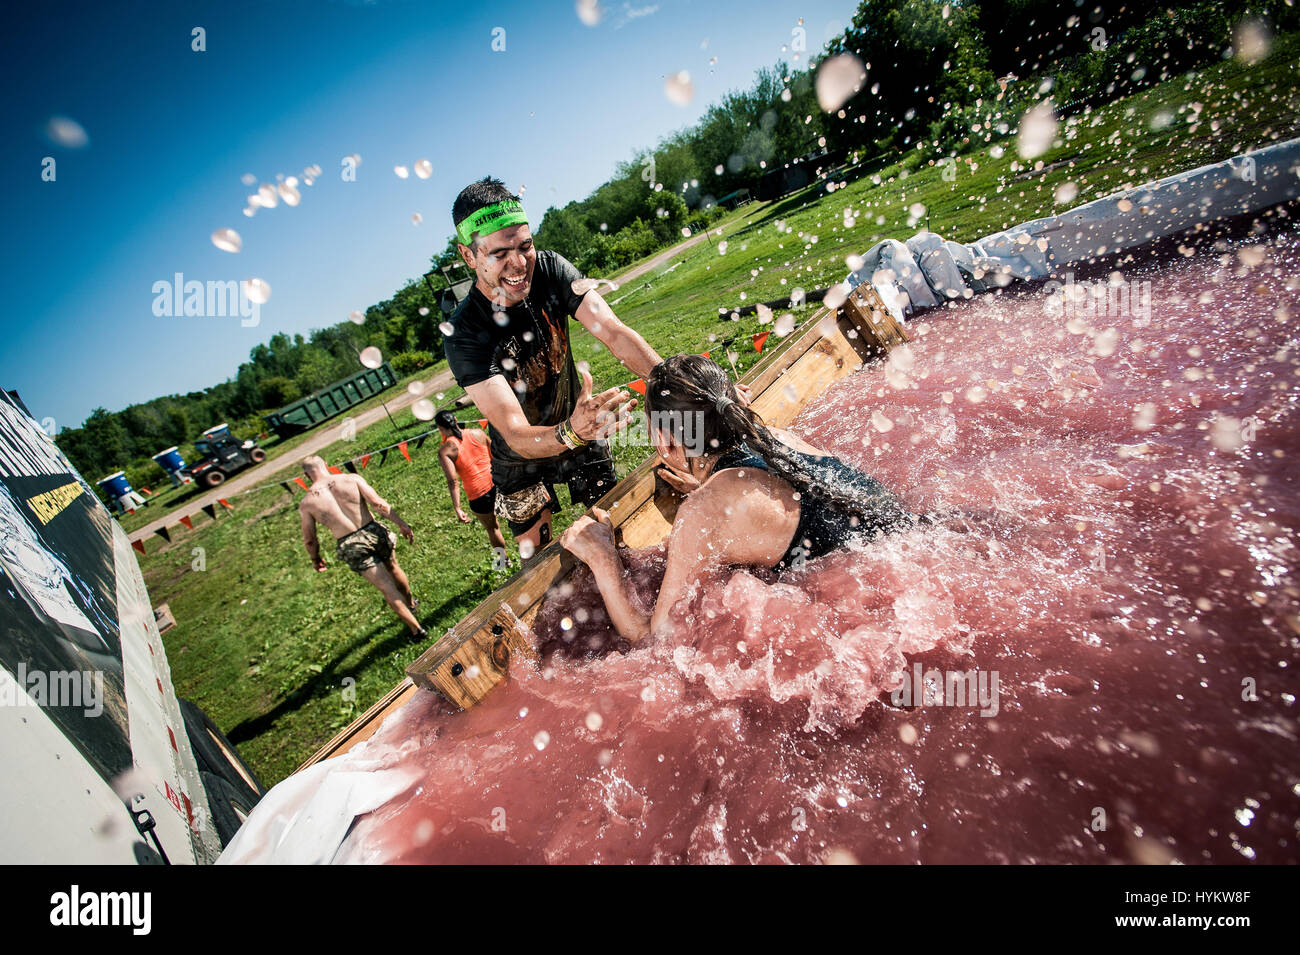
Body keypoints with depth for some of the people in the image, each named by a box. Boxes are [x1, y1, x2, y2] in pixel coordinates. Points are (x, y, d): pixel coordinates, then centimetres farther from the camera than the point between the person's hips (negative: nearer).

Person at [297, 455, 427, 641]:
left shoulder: (306, 504, -2)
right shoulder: (352, 479, -4)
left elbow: (309, 540, 6)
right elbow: (378, 504, -11)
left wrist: (316, 559, 25)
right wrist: (401, 524, -4)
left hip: (351, 547, -1)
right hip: (373, 532, 1)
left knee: (388, 588, 7)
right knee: (393, 568, 30)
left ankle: (416, 629, 14)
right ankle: (411, 604, 51)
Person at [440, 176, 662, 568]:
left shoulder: (549, 269, -19)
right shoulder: (463, 334, -31)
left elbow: (614, 332, -30)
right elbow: (516, 436, -38)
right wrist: (571, 433, -61)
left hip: (579, 433, 3)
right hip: (521, 461, -2)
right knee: (538, 558, 9)